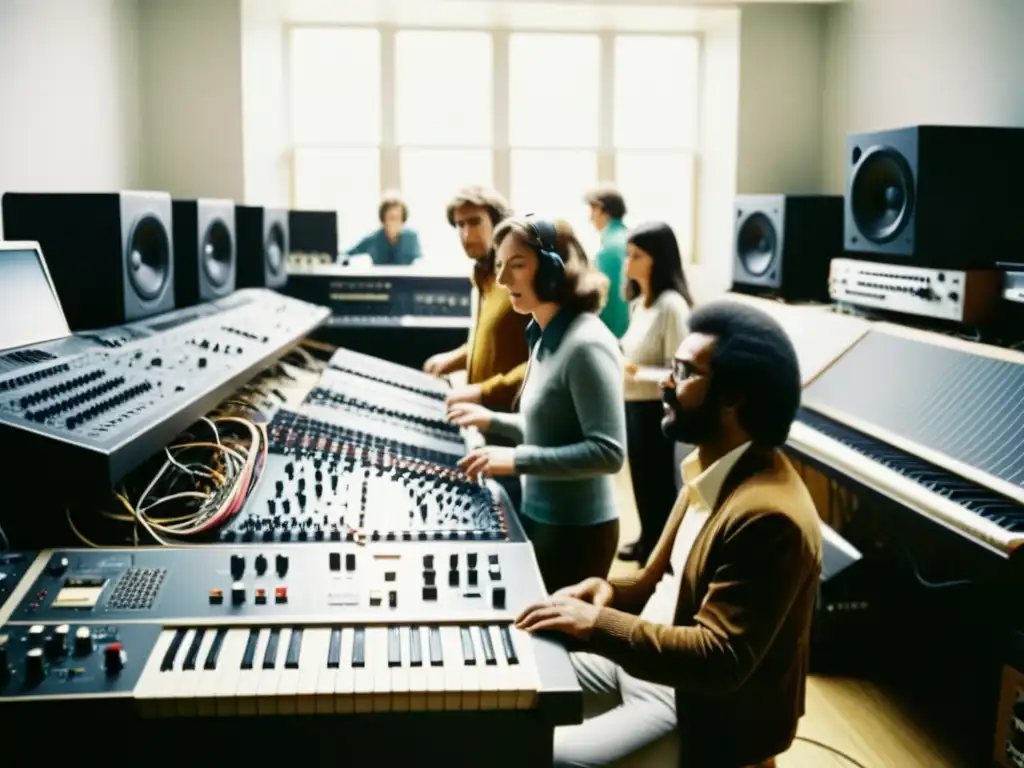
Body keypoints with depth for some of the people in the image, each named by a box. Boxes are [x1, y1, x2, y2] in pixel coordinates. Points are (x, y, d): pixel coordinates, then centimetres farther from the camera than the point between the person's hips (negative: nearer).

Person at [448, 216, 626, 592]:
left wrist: (518, 460, -26)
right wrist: (494, 422, 11)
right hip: (542, 517, 9)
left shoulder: (585, 344, -21)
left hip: (576, 529, -9)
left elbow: (608, 453, -24)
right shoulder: (547, 336, 7)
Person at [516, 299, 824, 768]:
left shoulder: (768, 517, -30)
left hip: (701, 710, -9)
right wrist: (612, 592, -5)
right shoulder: (713, 472, 2)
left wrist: (598, 625, -30)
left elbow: (721, 659, -31)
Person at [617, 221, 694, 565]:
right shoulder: (639, 302, 8)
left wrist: (634, 371, -23)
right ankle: (648, 542, 38)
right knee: (642, 479, 21)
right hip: (634, 405, 9)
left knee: (658, 482, 6)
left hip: (655, 409, -9)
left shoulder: (671, 305, -20)